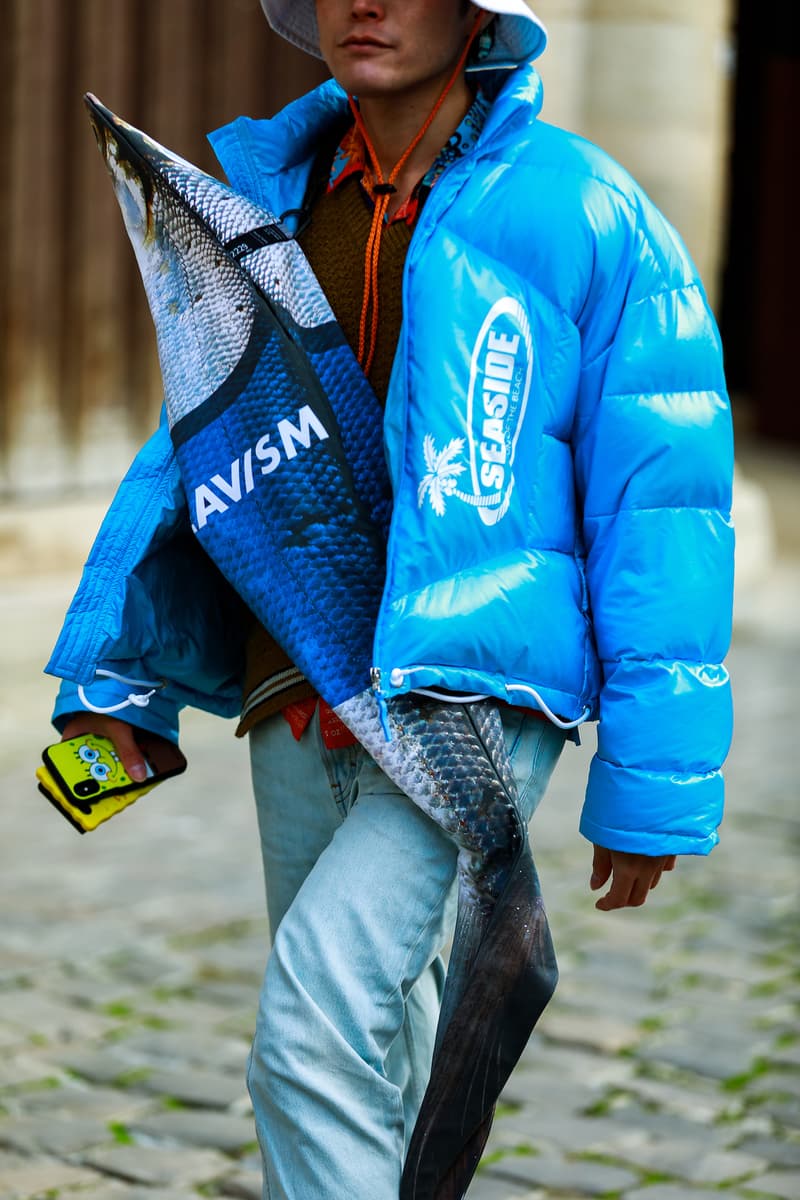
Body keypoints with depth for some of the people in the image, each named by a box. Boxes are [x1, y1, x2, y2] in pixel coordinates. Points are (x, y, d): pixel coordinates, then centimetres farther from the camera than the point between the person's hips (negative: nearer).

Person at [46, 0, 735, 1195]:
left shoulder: (587, 215, -8)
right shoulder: (273, 198, 8)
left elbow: (665, 500, -7)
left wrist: (654, 778, -9)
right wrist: (109, 669, 6)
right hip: (302, 694, 6)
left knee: (315, 1032, -20)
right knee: (376, 1058, 16)